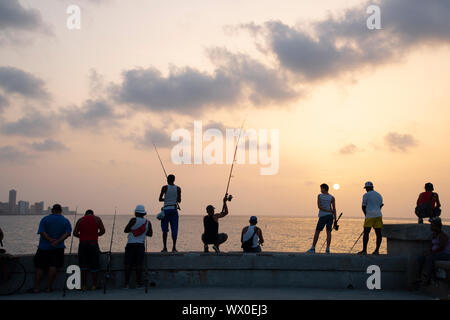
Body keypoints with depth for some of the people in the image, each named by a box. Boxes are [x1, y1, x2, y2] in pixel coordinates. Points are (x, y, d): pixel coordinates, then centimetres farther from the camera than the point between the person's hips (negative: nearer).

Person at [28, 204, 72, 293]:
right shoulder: (66, 221, 3)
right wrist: (58, 241, -19)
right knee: (53, 267, 1)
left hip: (44, 248, -1)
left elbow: (42, 232, -12)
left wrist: (51, 240, -17)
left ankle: (36, 288, 8)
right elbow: (68, 233, -11)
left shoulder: (45, 219, 0)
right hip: (58, 248, 1)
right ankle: (49, 288, 2)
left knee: (40, 267, 6)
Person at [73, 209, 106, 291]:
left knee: (83, 266, 7)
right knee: (94, 266, 6)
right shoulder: (97, 219, 7)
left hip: (82, 244, 1)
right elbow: (102, 231, -1)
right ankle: (94, 285, 7)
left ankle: (84, 285, 7)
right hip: (93, 244, -1)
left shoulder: (80, 220, 11)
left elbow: (75, 233, 5)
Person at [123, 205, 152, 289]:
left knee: (128, 264, 1)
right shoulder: (148, 223, 5)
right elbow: (150, 234, 16)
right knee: (139, 264, 2)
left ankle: (127, 283, 0)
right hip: (141, 245, 3)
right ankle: (139, 283, 2)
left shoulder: (134, 220, -6)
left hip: (131, 244, -2)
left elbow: (126, 230, -2)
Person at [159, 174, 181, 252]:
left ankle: (165, 247, 2)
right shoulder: (178, 188, 2)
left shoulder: (165, 188, -4)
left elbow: (160, 199, -2)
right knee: (174, 229, 4)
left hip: (166, 209, -2)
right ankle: (174, 247, 0)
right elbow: (179, 200, 4)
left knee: (165, 229, 5)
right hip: (174, 209, 2)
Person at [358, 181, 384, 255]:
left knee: (366, 233, -4)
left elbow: (363, 207, -1)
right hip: (378, 215, 6)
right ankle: (377, 250, 3)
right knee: (378, 233, 4)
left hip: (370, 216, -6)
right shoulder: (379, 195, 18)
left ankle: (364, 250, -8)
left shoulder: (366, 195, 0)